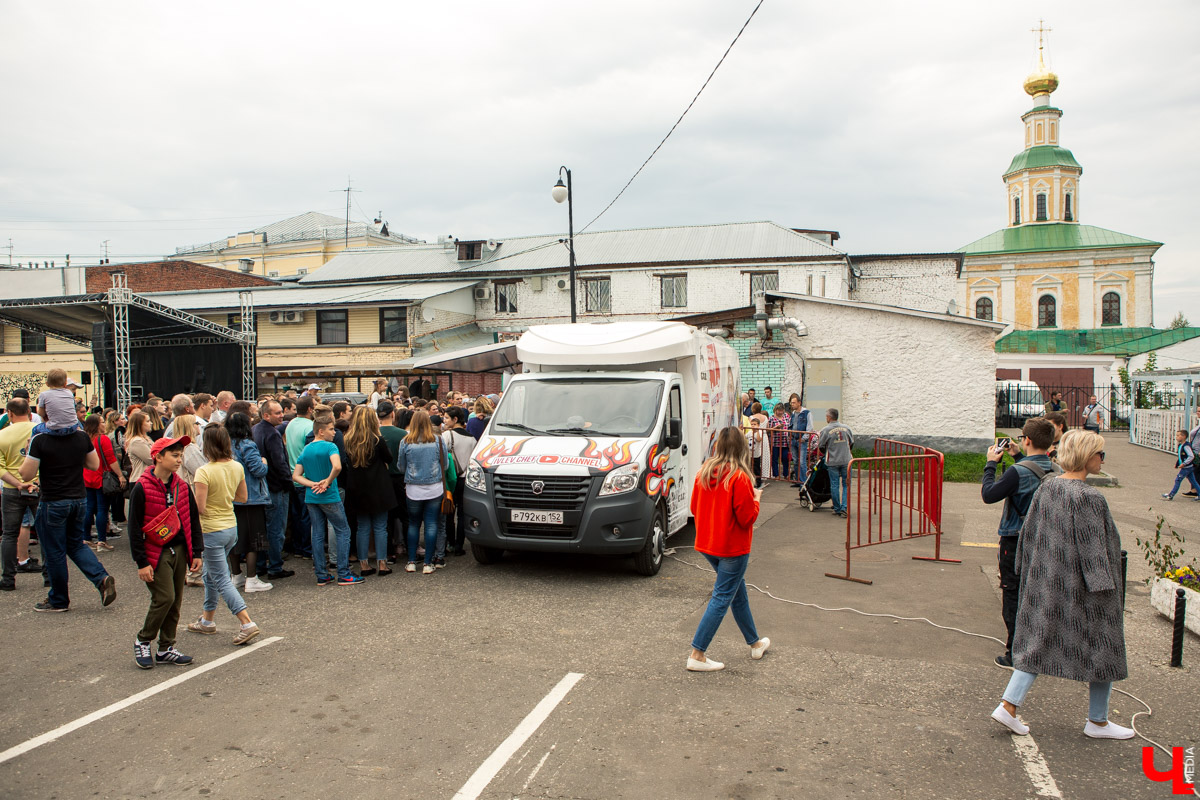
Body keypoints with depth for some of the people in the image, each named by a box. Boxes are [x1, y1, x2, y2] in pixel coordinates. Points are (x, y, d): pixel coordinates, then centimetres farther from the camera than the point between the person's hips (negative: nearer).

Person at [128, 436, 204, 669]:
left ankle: (166, 649, 19)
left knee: (175, 601, 8)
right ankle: (142, 642, 11)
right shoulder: (142, 488, -10)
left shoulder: (182, 487, 7)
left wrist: (196, 552, 9)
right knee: (165, 597, -11)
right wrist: (142, 562, -12)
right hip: (156, 552, -6)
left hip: (179, 551, 6)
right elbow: (134, 527, -10)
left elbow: (193, 520, 13)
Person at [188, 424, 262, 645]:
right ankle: (207, 620, 35)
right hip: (231, 526, 7)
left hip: (212, 530, -7)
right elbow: (243, 497, 10)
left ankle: (247, 624, -8)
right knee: (211, 574, 23)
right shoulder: (237, 467, 0)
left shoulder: (204, 472, -20)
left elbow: (200, 508, -21)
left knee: (222, 580, -1)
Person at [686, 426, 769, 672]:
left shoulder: (704, 473, 0)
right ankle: (697, 656, 1)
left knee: (738, 591, 21)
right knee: (721, 599, 0)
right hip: (732, 547, -7)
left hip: (706, 544, 8)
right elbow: (747, 518, -18)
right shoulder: (739, 477, -20)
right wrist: (756, 499, -1)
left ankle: (755, 643, 37)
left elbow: (694, 508, 8)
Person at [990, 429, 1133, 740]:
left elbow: (1029, 533, 9)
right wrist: (1105, 588, -15)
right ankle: (1097, 721, 25)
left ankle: (1008, 705, 6)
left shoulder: (1046, 488, 2)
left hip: (1046, 582, 7)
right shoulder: (1088, 497, -21)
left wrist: (1030, 573, 19)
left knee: (1039, 641, 12)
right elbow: (1092, 547, -21)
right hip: (1081, 587, -7)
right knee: (1102, 648, 12)